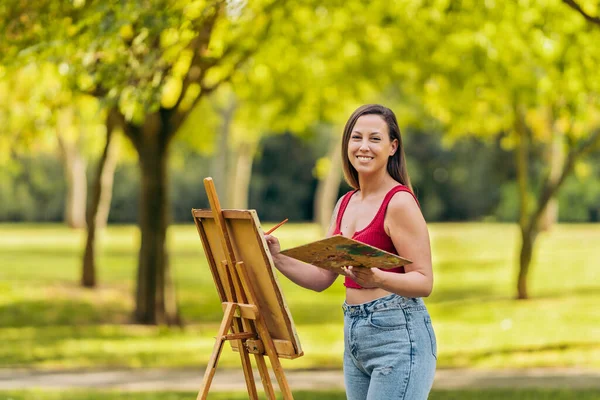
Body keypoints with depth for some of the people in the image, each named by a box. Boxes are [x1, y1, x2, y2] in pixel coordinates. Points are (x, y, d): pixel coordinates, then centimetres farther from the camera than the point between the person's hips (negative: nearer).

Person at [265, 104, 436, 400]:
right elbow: (322, 277, 14)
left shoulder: (400, 202, -10)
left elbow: (424, 281, -15)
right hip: (353, 334, 8)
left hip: (398, 334, -8)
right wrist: (277, 258, -1)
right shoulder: (345, 204, 13)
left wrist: (377, 278, -32)